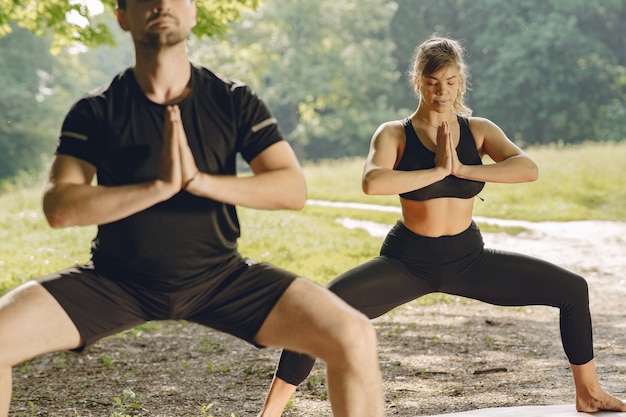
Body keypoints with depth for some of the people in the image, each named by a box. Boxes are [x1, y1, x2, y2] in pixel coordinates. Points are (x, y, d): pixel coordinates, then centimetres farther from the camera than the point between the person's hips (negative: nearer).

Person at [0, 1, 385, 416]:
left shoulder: (234, 101, -2)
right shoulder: (97, 111, -6)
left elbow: (293, 189, -12)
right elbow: (58, 207, -18)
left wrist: (200, 180, -25)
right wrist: (160, 187, -27)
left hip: (219, 278, 0)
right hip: (116, 282, 0)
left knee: (355, 338, -20)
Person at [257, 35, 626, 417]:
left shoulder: (479, 130, -2)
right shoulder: (395, 134, -10)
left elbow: (528, 169, -20)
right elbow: (372, 182, -32)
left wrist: (462, 169, -26)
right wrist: (438, 171, -28)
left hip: (469, 259, 3)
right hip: (409, 262, -3)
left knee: (573, 290, 0)